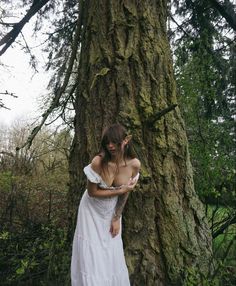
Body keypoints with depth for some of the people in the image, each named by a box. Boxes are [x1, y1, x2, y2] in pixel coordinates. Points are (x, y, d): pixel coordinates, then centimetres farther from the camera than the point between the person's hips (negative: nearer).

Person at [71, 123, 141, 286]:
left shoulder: (134, 164, -17)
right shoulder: (99, 162, -28)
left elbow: (126, 193, -4)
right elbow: (92, 192, -19)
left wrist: (117, 218, -2)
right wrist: (120, 190, -20)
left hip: (112, 211, 3)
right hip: (93, 211, -3)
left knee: (113, 256, 12)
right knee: (91, 256, 4)